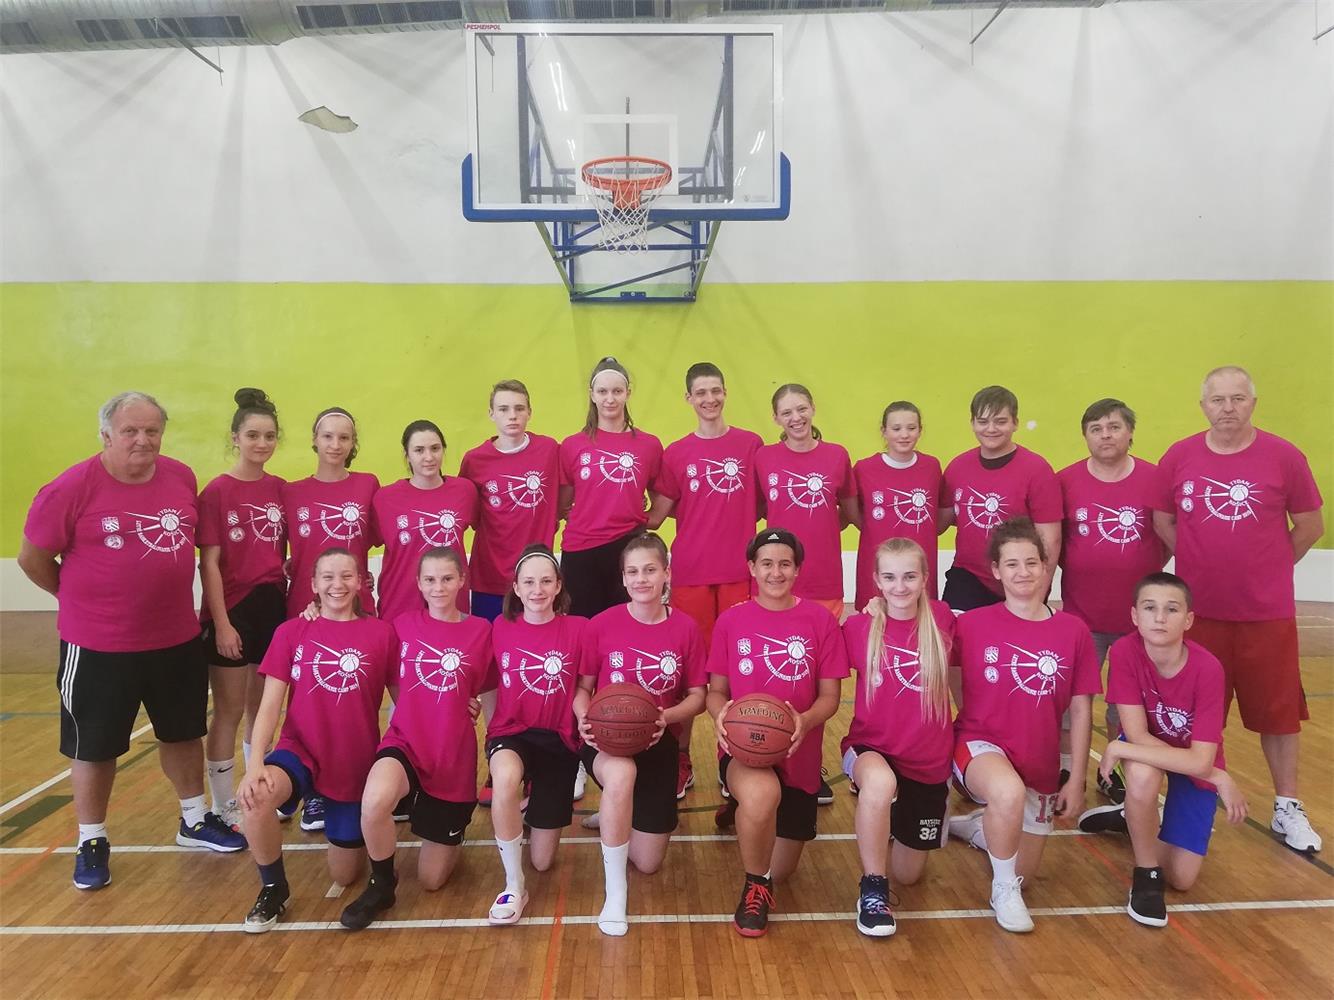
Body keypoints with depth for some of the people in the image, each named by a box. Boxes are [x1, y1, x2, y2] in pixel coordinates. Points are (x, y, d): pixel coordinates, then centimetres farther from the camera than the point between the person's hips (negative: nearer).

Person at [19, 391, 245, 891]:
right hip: (97, 647, -4)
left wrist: (165, 595, 12)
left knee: (183, 733, 18)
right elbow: (32, 558, -6)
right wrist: (82, 599, 4)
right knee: (94, 747, 12)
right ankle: (92, 842, 32)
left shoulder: (182, 478, -3)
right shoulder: (72, 487, -16)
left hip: (178, 639, 4)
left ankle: (195, 821, 37)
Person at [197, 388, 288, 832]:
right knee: (229, 711, 6)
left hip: (274, 608, 5)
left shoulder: (279, 489, 4)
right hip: (233, 612, -5)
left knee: (262, 706, 16)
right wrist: (221, 623, -14)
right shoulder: (217, 491, -10)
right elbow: (209, 563, -11)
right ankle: (223, 809, 19)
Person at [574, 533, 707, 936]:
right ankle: (615, 894, -21)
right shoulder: (601, 625, -9)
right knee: (622, 773, -41)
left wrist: (667, 715, -21)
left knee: (648, 862, 6)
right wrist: (584, 717, -21)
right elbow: (583, 686, 0)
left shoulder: (686, 627, -7)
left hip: (658, 743, 2)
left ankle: (617, 817, 43)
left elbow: (697, 697, -1)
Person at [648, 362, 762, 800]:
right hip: (690, 574, 0)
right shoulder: (676, 453, 5)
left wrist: (732, 518, -4)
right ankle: (681, 759, 19)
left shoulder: (751, 444, 4)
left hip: (739, 572, 0)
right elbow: (656, 516, 4)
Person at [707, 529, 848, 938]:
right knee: (761, 793, -39)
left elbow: (830, 696, -2)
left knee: (780, 871, 14)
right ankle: (755, 886, -7)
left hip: (798, 756, 2)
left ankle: (747, 809, 47)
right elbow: (716, 690, 2)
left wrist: (806, 719, -23)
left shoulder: (820, 620, -4)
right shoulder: (731, 620, -3)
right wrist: (721, 714, -21)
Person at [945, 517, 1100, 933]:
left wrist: (1077, 780, 1)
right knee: (1009, 792, -39)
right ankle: (1004, 891, -10)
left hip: (1041, 765, 4)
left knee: (1023, 872, 11)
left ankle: (977, 827, 45)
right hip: (980, 745, -3)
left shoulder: (1073, 631, -5)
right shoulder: (972, 623, -10)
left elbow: (1080, 710, 0)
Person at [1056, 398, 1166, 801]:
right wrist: (1079, 569, -4)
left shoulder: (1154, 479, -4)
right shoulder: (1066, 480, -4)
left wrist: (1146, 572, -4)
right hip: (1081, 613, -1)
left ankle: (1114, 772, 31)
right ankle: (1065, 772, 22)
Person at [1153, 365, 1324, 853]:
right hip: (1199, 610, 1)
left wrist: (1266, 568, 6)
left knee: (1278, 710, 10)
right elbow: (1162, 522, 8)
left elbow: (1310, 526, 4)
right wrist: (1206, 563, 6)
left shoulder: (1283, 456, -5)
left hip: (1268, 612, -1)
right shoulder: (1178, 457, -3)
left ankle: (1287, 808, 28)